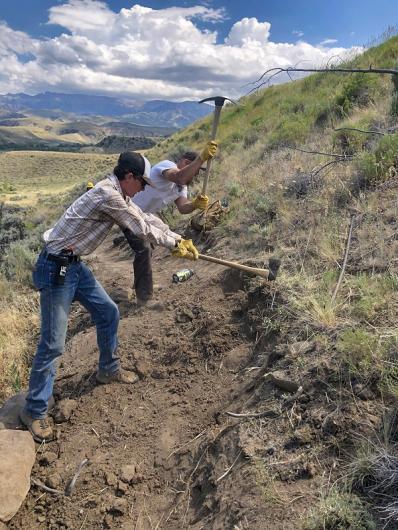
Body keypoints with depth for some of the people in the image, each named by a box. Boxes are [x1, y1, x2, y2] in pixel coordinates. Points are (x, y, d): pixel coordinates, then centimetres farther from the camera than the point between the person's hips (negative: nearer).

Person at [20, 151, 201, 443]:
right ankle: (34, 410, 14)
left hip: (75, 265, 10)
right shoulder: (108, 194, -22)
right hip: (56, 268, -10)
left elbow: (148, 218, 14)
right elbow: (143, 229, -15)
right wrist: (176, 245, -2)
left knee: (108, 312, 18)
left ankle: (109, 369, 39)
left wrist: (180, 239, 10)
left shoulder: (119, 194, 9)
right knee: (53, 343, -4)